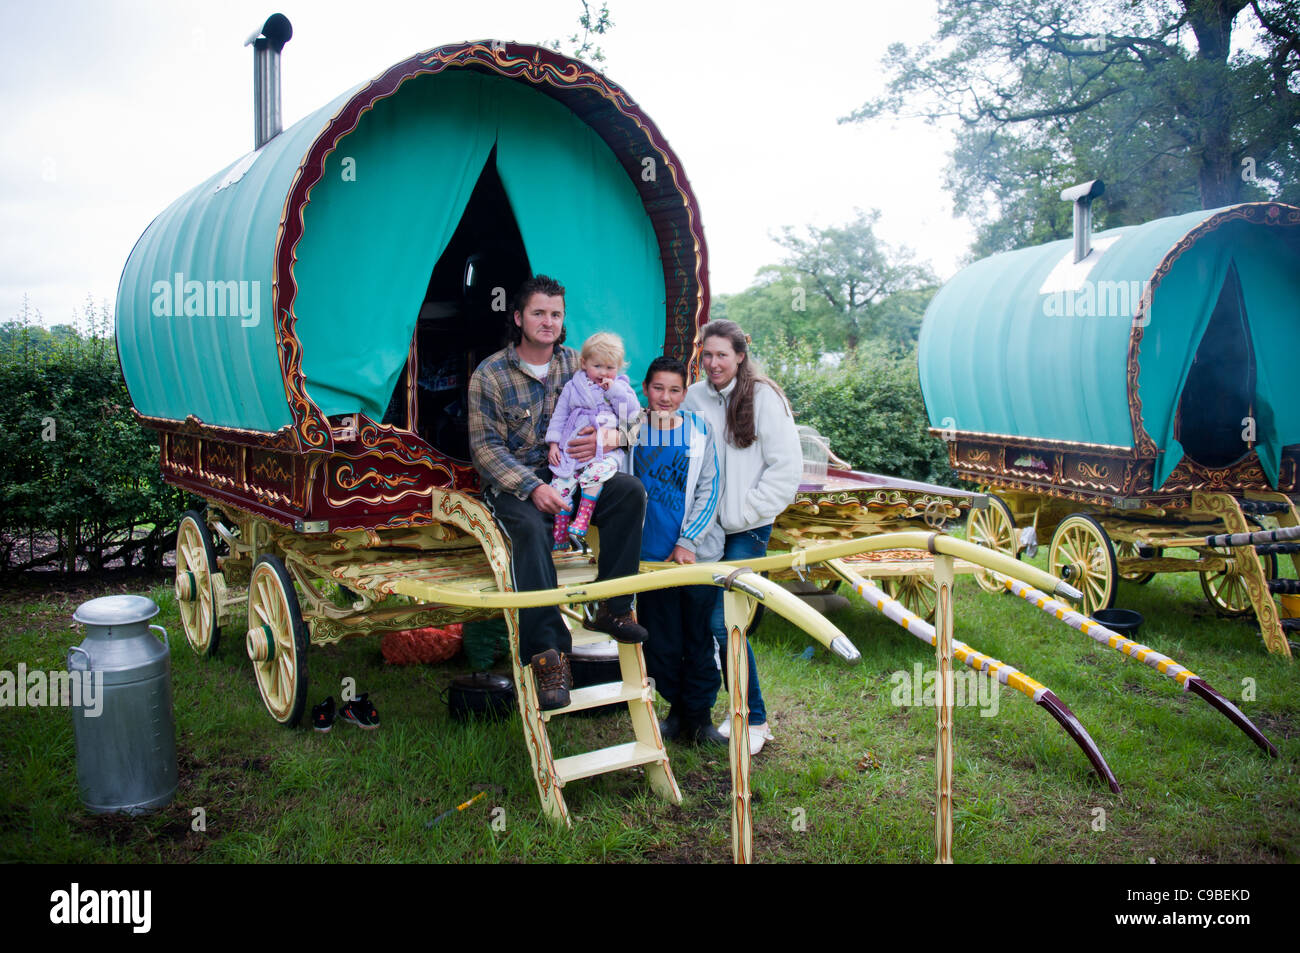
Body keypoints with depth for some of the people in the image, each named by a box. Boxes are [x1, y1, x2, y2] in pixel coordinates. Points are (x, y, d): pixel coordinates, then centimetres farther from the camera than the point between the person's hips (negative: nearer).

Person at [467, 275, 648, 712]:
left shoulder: (577, 365, 7)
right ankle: (548, 652, -36)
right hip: (511, 483, -4)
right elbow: (485, 447, -8)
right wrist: (532, 487, -22)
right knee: (531, 529, -36)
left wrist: (608, 436, -17)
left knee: (631, 490, -22)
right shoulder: (489, 375, -4)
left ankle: (612, 606, -16)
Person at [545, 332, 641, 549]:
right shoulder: (572, 387, 15)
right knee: (560, 482, -15)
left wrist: (614, 391, -9)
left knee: (595, 473, -34)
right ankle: (560, 536, -7)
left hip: (606, 451, -2)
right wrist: (553, 444, 5)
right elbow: (559, 416, 16)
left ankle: (583, 518, -24)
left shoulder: (621, 387, 12)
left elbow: (633, 413, -2)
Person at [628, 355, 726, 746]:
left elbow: (708, 491, 0)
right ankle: (676, 707, 27)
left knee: (698, 637, 6)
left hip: (696, 551, 0)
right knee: (661, 640, 8)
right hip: (651, 553, 1)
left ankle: (699, 717, 19)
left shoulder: (698, 429, 2)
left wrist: (687, 542, -6)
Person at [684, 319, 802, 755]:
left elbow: (786, 466, -7)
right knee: (709, 619, 7)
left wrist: (745, 510, -8)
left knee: (723, 622, -12)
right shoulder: (695, 397, 7)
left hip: (748, 529, -5)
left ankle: (755, 720, 4)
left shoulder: (764, 397, -5)